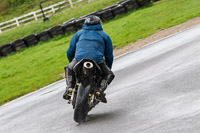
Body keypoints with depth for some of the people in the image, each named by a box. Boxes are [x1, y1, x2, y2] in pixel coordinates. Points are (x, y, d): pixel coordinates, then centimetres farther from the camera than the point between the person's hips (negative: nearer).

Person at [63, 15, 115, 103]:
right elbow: (109, 56, 26)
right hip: (97, 61, -1)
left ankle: (70, 87, 6)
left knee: (69, 69, 33)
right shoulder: (104, 35, 27)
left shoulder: (78, 33, 28)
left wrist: (72, 62, 46)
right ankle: (101, 89, -5)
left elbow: (69, 52, 28)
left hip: (79, 59, 1)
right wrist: (108, 68, 43)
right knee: (109, 74, 25)